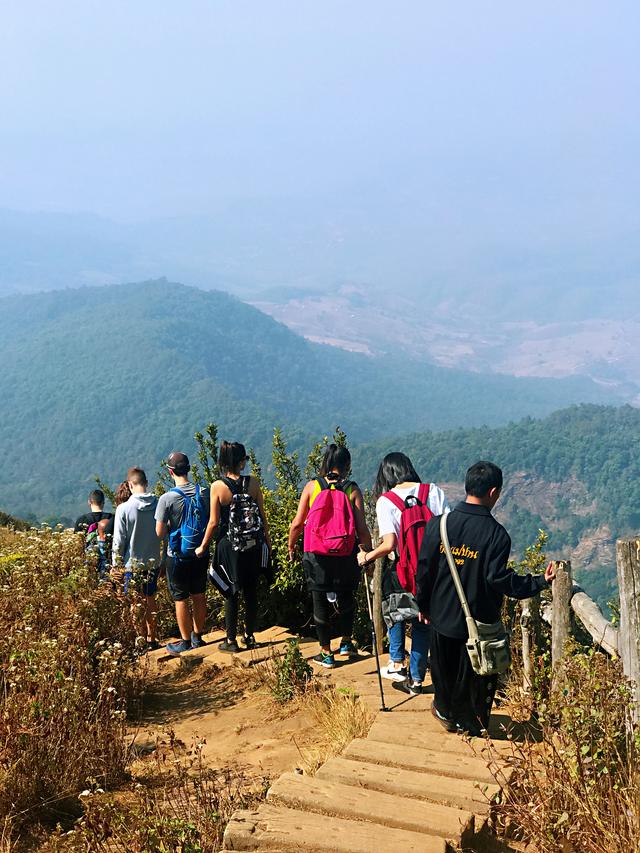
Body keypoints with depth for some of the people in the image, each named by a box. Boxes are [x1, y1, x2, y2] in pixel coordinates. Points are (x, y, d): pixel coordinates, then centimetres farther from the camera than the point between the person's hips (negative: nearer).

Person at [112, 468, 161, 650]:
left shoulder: (124, 509, -16)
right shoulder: (159, 505, -6)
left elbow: (118, 542, -12)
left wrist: (116, 566, 0)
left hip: (132, 565, -4)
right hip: (154, 563, 4)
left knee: (136, 606, 9)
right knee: (150, 601, 19)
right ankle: (152, 639, 26)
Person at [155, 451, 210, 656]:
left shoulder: (167, 499, -17)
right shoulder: (204, 493, -6)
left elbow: (160, 533, -13)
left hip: (178, 557, -4)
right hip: (201, 554, 4)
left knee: (181, 600, 8)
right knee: (199, 596, 18)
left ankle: (186, 642, 17)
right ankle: (197, 637, 31)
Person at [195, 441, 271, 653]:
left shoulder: (218, 487, -12)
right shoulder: (253, 483, -6)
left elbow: (214, 522, -10)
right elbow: (263, 517, 0)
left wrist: (203, 547, 2)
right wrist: (267, 541, 14)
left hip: (229, 546, -2)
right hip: (254, 546, 2)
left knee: (231, 593, 8)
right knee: (251, 592, 14)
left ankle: (231, 640, 14)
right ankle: (250, 636, 24)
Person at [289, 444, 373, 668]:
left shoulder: (312, 486, -3)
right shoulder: (352, 490, -5)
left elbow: (297, 523, -3)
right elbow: (361, 528, -8)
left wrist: (291, 546, 13)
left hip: (317, 555, 0)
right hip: (346, 555, 0)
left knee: (321, 603, 11)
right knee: (347, 599, 24)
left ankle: (326, 654, 18)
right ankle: (346, 642, 26)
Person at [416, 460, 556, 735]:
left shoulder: (438, 524, -10)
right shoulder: (496, 533, -19)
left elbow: (424, 570, -5)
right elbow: (500, 578, -22)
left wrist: (424, 605, 10)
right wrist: (540, 582, -13)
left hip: (443, 617, 3)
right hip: (480, 620, -3)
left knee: (444, 669, 23)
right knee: (477, 675, 16)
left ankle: (446, 712, 42)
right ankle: (473, 723, 29)